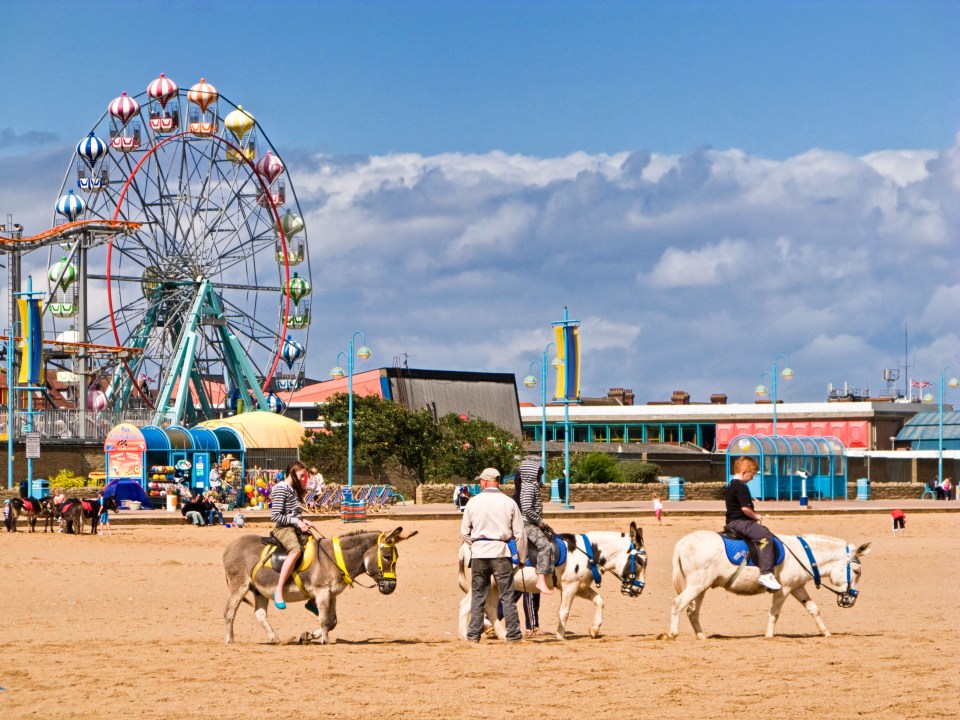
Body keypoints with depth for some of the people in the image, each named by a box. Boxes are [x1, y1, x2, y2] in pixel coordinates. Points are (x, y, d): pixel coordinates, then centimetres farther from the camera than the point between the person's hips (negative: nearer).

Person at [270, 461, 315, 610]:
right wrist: (296, 521, -18)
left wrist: (302, 521, 8)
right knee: (295, 550, -38)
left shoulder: (293, 490, 19)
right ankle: (278, 591, -40)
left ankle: (312, 600, 11)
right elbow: (275, 516, -17)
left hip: (295, 529, 10)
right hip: (283, 529, -10)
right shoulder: (281, 489, -9)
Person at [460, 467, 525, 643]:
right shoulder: (509, 503, -2)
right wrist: (522, 556, 8)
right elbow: (519, 533, -1)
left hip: (478, 553, 1)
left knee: (478, 595, 9)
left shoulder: (473, 502, 0)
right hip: (501, 553, -1)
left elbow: (464, 532, 5)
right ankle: (513, 633, 3)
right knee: (507, 596, 4)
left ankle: (474, 634, 9)